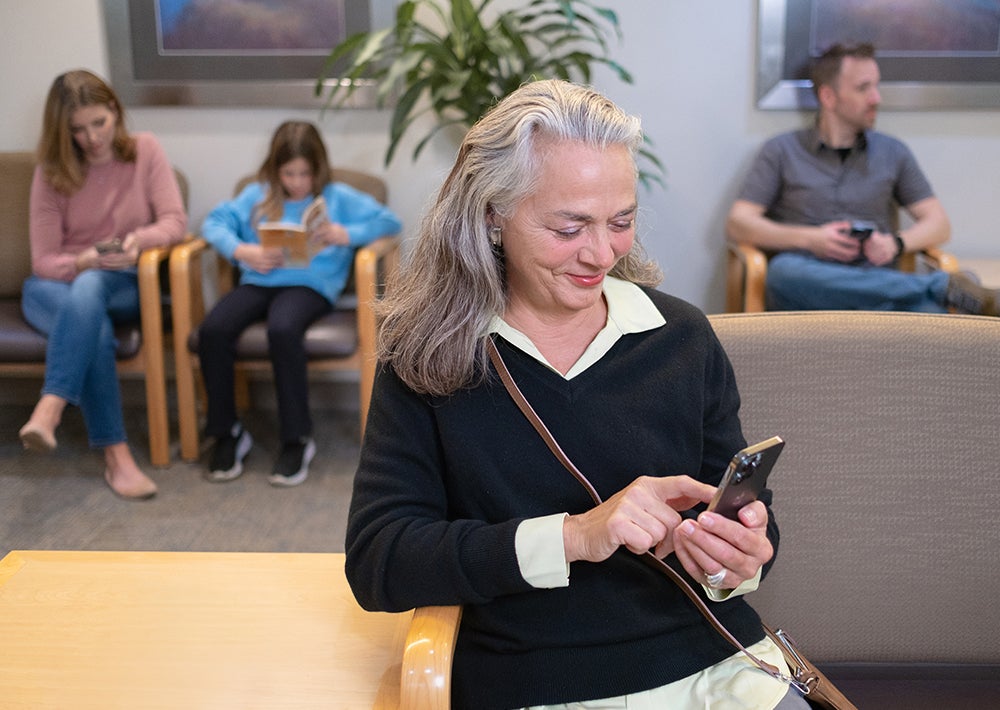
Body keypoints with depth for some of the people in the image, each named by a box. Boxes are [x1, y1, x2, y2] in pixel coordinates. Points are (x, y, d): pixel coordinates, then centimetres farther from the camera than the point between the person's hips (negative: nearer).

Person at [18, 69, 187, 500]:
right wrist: (85, 261, -26)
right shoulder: (51, 172, 0)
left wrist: (140, 239, -29)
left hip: (123, 286, 0)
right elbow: (43, 261, -4)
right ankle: (116, 456, -38)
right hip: (56, 284, 0)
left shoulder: (145, 150, 1)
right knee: (96, 329, -36)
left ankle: (49, 410, -48)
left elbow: (174, 221, -6)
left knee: (90, 287, -38)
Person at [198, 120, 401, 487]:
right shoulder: (258, 195, 22)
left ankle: (297, 439, -23)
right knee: (213, 329, -27)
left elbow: (388, 221, 6)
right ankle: (227, 432, -8)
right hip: (258, 281, 3)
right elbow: (216, 221, 12)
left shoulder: (337, 197, 15)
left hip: (309, 282, -3)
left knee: (283, 330, -37)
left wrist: (346, 235, -10)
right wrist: (243, 251, -7)